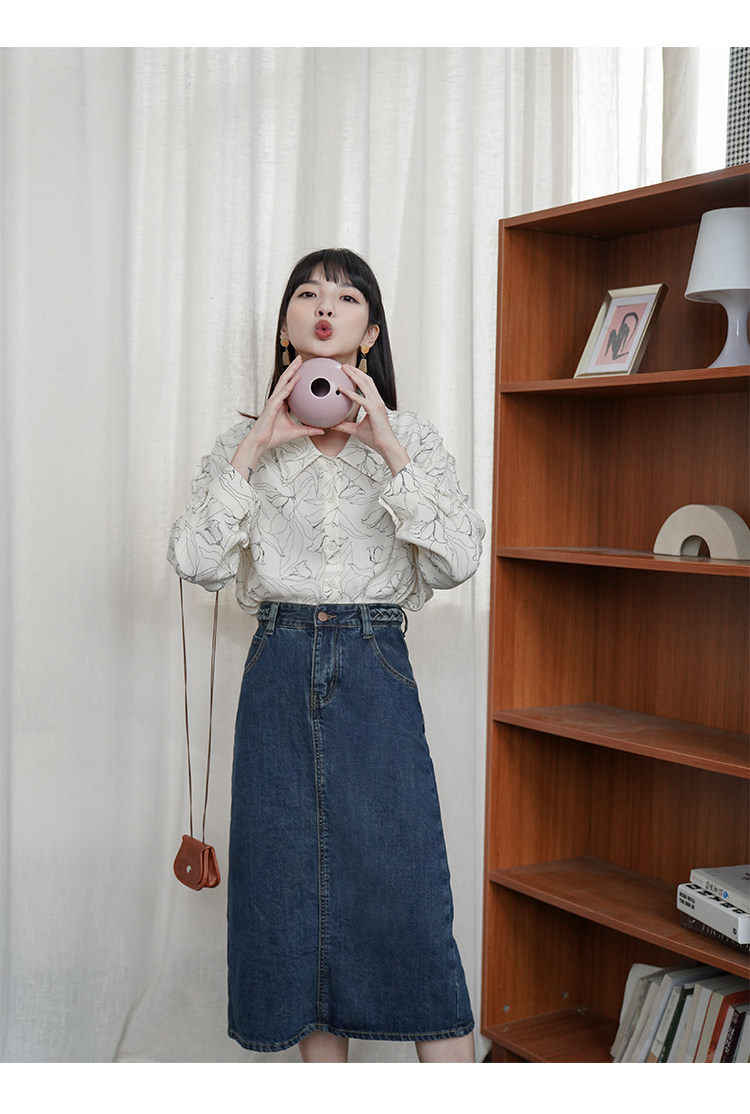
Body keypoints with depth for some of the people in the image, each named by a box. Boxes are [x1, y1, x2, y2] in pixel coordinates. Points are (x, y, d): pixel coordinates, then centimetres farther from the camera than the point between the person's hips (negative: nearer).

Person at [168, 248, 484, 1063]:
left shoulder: (411, 439, 6)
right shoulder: (243, 442, 8)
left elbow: (458, 561, -8)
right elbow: (194, 561, -5)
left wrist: (389, 450, -13)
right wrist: (255, 448, -9)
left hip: (375, 672, -1)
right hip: (281, 673, 2)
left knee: (408, 895, -5)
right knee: (293, 888, 6)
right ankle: (325, 1076, 21)